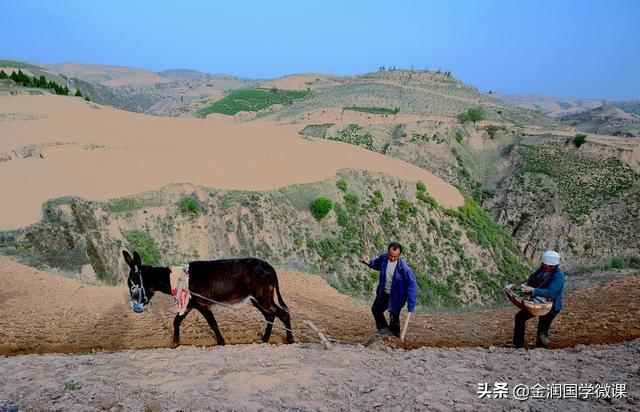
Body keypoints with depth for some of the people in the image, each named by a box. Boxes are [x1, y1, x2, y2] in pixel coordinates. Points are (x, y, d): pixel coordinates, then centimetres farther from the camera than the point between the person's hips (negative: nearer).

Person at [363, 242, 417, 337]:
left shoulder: (403, 267, -30)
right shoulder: (383, 258, -15)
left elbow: (411, 283, -28)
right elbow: (377, 264, 9)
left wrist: (411, 305, -32)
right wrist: (370, 263, -14)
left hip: (396, 296, -6)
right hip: (383, 293, 6)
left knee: (394, 318, -5)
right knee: (375, 309, 23)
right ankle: (383, 327, 47)